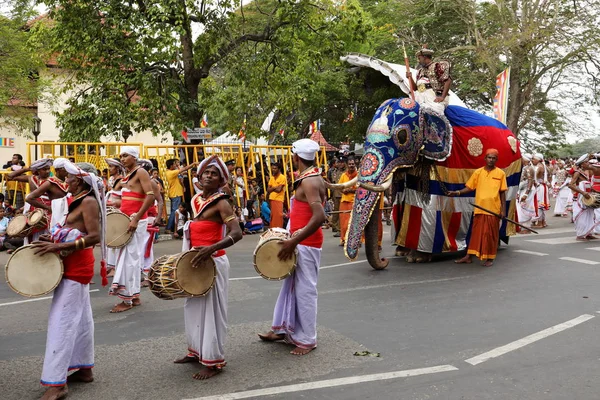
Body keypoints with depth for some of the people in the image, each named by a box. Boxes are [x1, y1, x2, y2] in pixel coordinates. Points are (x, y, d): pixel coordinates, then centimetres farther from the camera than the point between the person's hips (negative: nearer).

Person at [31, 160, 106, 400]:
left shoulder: (88, 202, -16)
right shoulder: (79, 201, 12)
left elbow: (95, 237, -24)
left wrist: (58, 247, -27)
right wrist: (53, 240, 1)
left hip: (77, 266, -10)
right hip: (74, 265, 10)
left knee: (62, 321, -10)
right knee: (81, 318, 15)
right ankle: (85, 369, 25)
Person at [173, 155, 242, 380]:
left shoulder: (221, 203, -14)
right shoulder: (195, 200, 10)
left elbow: (236, 233, -24)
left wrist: (211, 249, -34)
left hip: (213, 262, -9)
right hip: (195, 261, 9)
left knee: (211, 310, -1)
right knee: (193, 307, 18)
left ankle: (214, 362, 10)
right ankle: (197, 351, 34)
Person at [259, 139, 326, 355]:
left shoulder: (308, 181, -21)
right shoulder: (315, 177, 9)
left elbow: (319, 217, -32)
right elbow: (316, 208, 19)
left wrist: (294, 241, -30)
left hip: (306, 243, -10)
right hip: (303, 241, 10)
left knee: (304, 290, 0)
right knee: (291, 286, 18)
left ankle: (307, 340, 13)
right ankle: (283, 329, 30)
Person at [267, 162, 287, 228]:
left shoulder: (283, 177, -7)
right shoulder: (271, 178, 14)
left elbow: (279, 189, -15)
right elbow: (268, 190, 7)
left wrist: (272, 188, -1)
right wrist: (275, 187, -9)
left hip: (278, 200, -6)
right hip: (271, 199, 7)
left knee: (278, 215, -9)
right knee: (272, 215, 9)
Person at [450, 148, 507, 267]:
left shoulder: (500, 173, 2)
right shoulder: (478, 172, 6)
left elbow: (502, 193, 3)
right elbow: (469, 187, 6)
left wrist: (503, 209, 0)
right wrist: (458, 192, -10)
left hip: (493, 210, -2)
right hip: (479, 209, 2)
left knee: (491, 234, 5)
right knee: (476, 233, 7)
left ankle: (490, 258, 15)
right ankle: (468, 256, 12)